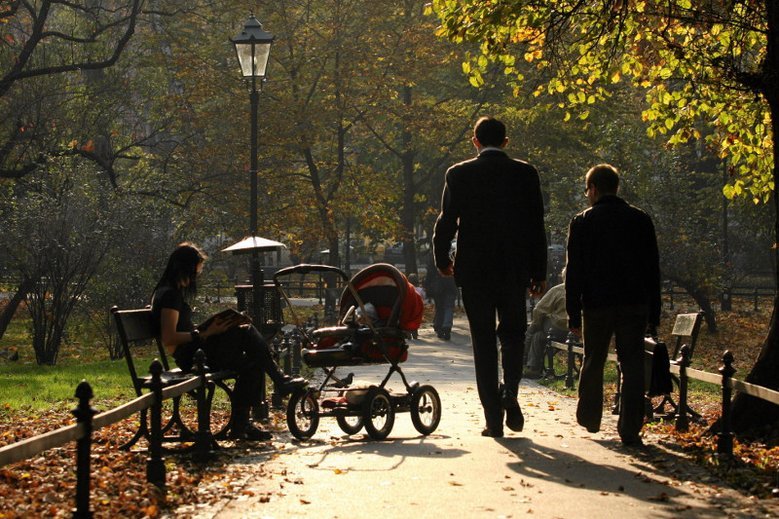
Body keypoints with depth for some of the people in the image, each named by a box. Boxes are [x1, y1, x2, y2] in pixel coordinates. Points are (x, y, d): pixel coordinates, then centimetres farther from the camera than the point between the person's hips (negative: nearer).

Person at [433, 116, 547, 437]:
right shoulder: (525, 173, 0)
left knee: (484, 342, 6)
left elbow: (447, 222, -1)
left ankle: (494, 418, 3)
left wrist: (442, 260, 15)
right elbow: (536, 226, 0)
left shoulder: (459, 174, -3)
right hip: (515, 270, 1)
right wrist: (539, 272, 6)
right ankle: (509, 390, -8)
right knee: (513, 333, 17)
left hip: (473, 270, 0)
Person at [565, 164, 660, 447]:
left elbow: (574, 271, -4)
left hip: (597, 305, -1)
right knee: (632, 365, 1)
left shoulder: (582, 222, -2)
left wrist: (573, 314, 0)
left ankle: (589, 418, 28)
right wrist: (654, 313, 10)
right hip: (635, 304, 1)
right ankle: (630, 429, -6)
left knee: (593, 362, 17)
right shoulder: (641, 220, 5)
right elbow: (653, 269, 6)